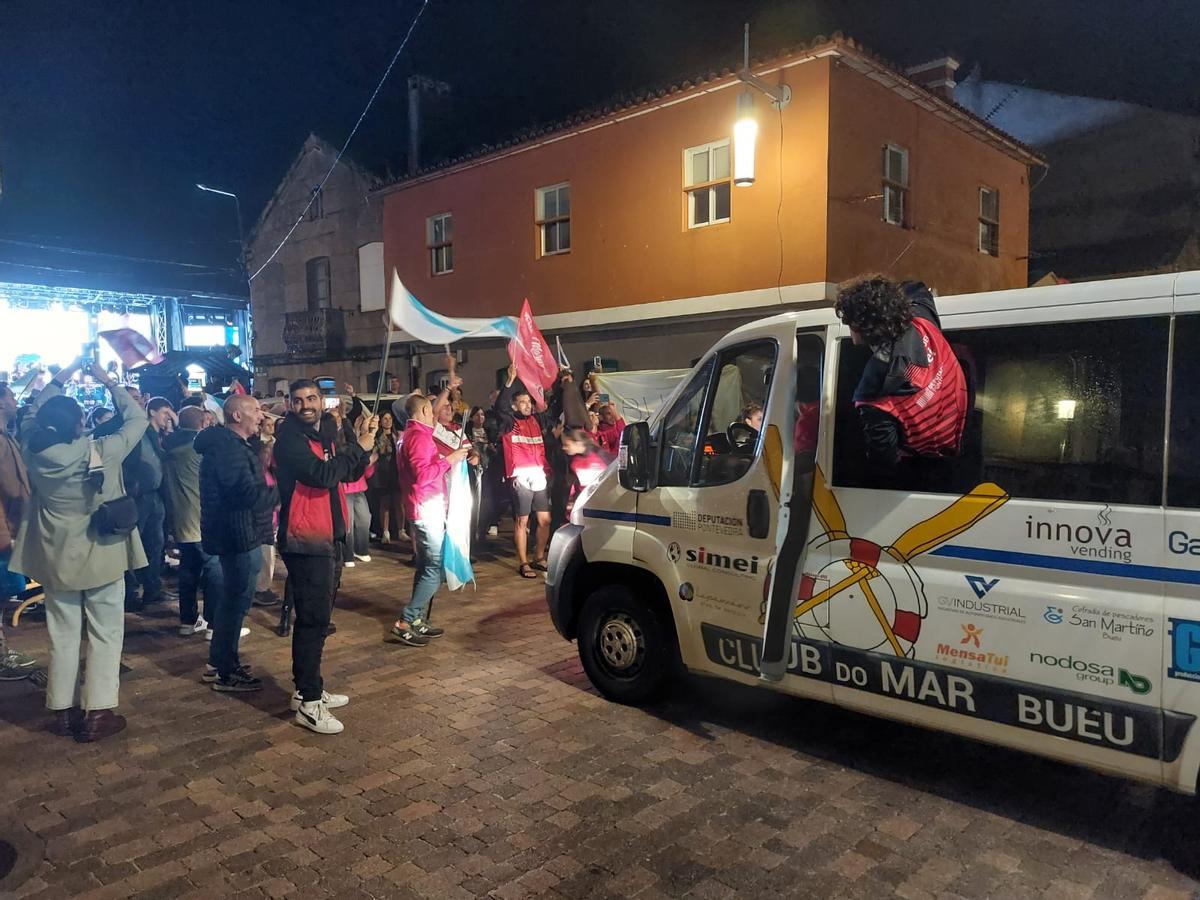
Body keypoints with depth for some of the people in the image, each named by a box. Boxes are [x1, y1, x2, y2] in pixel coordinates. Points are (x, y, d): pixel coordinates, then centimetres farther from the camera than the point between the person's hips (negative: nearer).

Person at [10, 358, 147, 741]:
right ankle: (97, 713, 7)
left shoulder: (34, 451, -8)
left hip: (56, 559, 4)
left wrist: (59, 379, 14)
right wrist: (109, 383, 1)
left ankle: (61, 711, 22)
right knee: (106, 633, 5)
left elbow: (33, 419, 13)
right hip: (102, 556, -4)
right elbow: (137, 419, -6)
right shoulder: (101, 452, -19)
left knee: (62, 635, 14)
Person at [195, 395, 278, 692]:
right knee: (237, 601, 0)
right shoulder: (228, 448, -20)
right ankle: (226, 673, 12)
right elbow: (249, 493, -27)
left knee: (233, 598, 21)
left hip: (239, 534, 11)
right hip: (240, 535, -11)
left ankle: (219, 662, 34)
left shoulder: (233, 444, 13)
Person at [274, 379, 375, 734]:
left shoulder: (325, 435, 13)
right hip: (305, 541, -9)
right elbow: (323, 475, -26)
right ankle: (308, 703, 0)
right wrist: (359, 446, -16)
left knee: (318, 617, 16)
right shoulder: (289, 438, -13)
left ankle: (310, 689, 27)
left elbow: (351, 473, 16)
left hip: (327, 538, 9)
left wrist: (364, 444, -1)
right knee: (313, 619, -7)